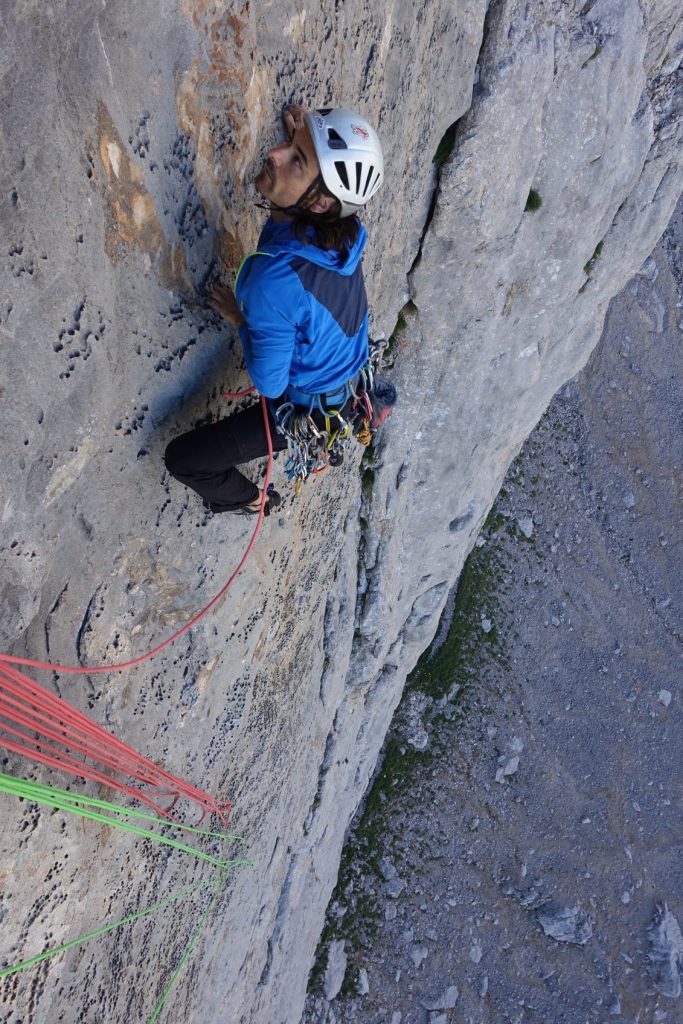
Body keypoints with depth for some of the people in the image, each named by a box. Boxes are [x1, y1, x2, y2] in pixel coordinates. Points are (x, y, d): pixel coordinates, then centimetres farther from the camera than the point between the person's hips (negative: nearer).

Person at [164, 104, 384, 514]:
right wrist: (301, 140, -5)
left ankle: (248, 500, 34)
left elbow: (270, 384, -26)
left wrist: (240, 319, -10)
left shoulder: (275, 280, -38)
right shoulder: (348, 231, -19)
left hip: (303, 410, -7)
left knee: (181, 457, 7)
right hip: (350, 389, 7)